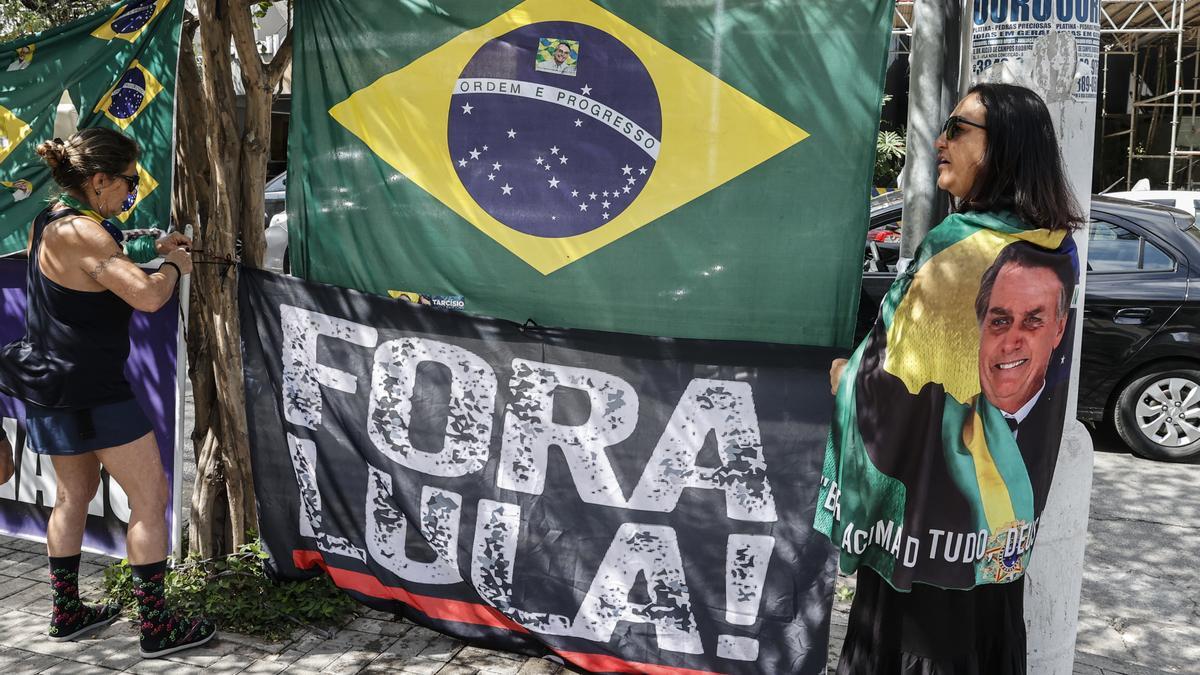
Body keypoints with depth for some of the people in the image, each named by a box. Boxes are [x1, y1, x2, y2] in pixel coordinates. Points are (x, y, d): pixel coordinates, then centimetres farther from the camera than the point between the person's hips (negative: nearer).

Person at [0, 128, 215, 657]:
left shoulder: (47, 223, 8)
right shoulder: (81, 233, -22)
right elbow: (148, 296, -32)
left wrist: (153, 252, 11)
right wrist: (175, 265, -12)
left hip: (54, 384, 10)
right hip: (90, 391, -10)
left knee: (75, 493, 21)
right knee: (151, 496, -2)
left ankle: (66, 613, 32)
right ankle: (157, 627, 4)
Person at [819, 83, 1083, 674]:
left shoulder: (960, 248, -23)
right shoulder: (1056, 247, 3)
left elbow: (894, 378, -19)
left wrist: (842, 376, 0)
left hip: (930, 500, -8)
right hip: (1001, 502, 8)